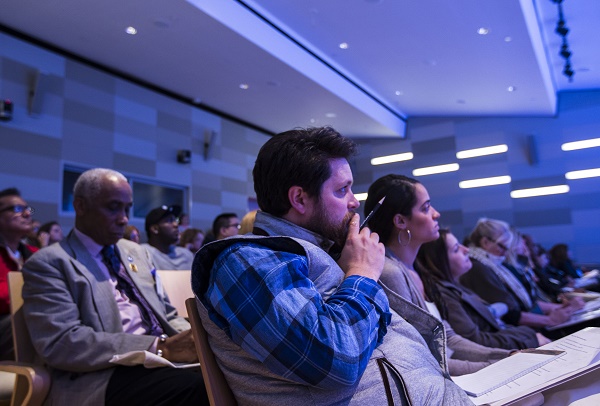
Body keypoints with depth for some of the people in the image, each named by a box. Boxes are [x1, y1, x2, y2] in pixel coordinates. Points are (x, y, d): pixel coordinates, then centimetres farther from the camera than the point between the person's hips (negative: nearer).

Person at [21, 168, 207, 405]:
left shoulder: (137, 253, 20)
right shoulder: (49, 263, 0)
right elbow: (60, 343, -14)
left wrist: (196, 338, -2)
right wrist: (160, 347, -22)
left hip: (162, 359, 7)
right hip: (106, 375, -6)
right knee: (200, 386, -33)